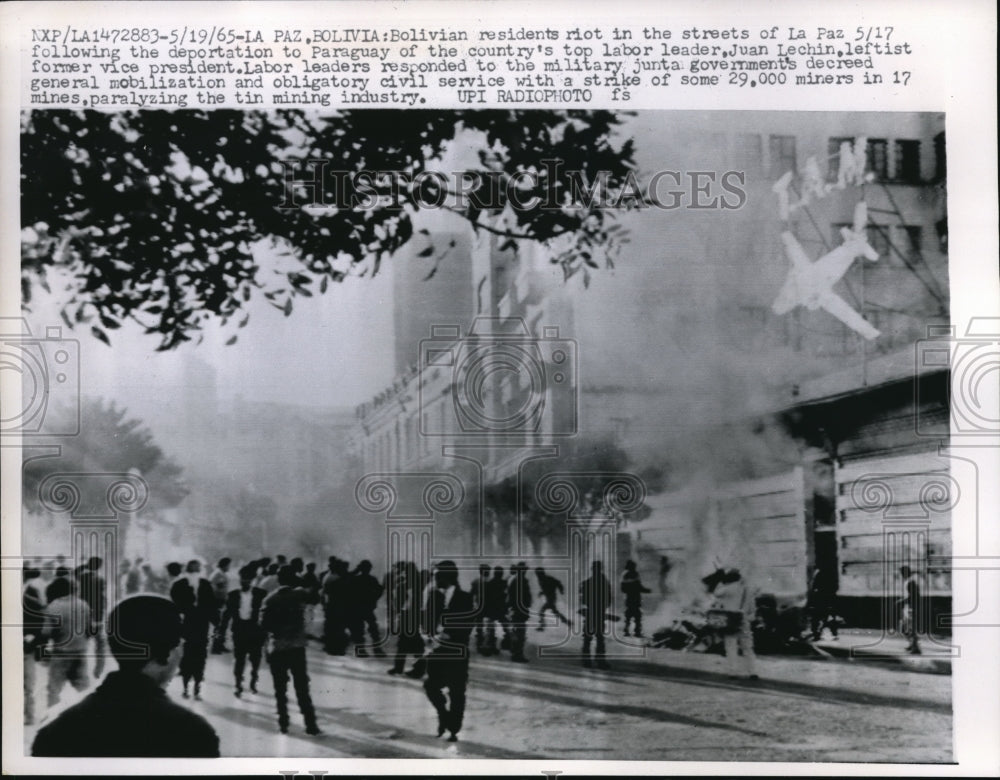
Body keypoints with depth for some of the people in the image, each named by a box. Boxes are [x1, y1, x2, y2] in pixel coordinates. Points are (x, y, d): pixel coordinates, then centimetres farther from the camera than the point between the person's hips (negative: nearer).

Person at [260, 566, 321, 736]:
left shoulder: (270, 600, -2)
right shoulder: (299, 594, -2)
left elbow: (264, 624, -7)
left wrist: (275, 629, 8)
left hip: (278, 648, 0)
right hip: (297, 646, 0)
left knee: (280, 688, 10)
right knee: (302, 688, 4)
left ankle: (283, 723, 10)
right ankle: (311, 724, 1)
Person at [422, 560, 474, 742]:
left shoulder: (464, 599, -5)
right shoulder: (435, 596, 6)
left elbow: (467, 626, -8)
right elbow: (429, 620, 6)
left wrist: (448, 636, -18)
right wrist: (433, 635, -13)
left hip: (456, 651, -3)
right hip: (437, 649, 3)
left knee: (456, 692, 0)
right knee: (431, 686, -4)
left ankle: (453, 730, 11)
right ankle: (444, 714, 23)